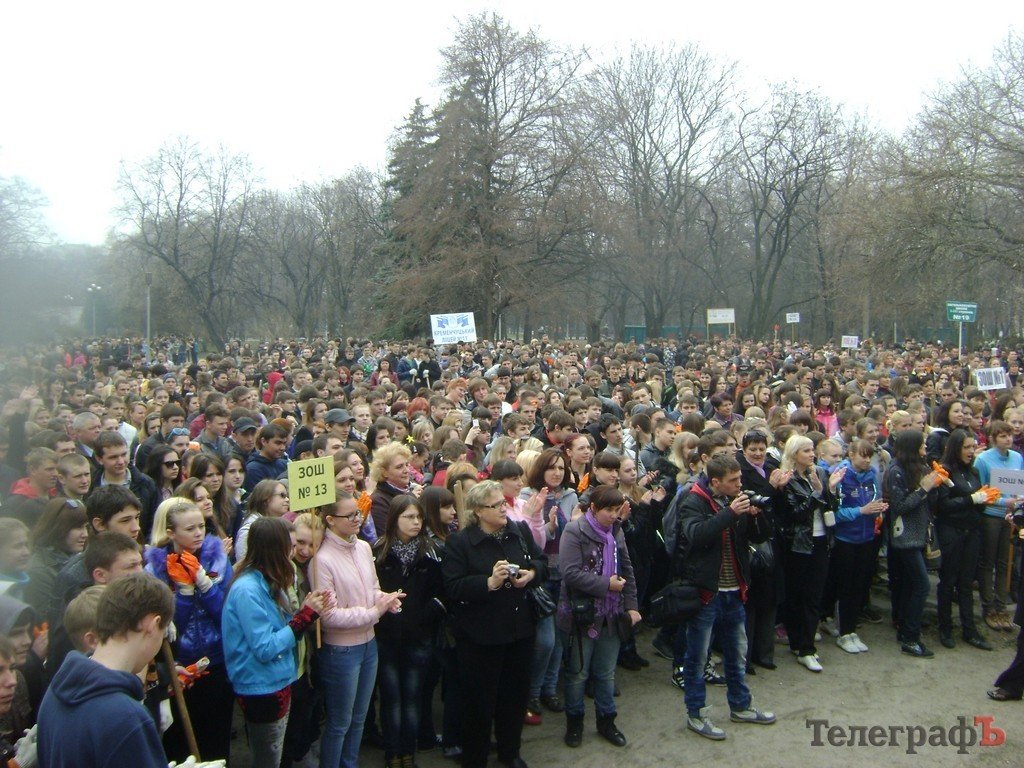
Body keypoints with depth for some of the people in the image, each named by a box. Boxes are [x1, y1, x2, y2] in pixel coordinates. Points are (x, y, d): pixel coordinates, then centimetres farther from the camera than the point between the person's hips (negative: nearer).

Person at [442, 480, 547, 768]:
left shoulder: (520, 531, 3)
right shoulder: (460, 542, -11)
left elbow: (542, 561, 12)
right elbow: (452, 587, -17)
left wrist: (531, 574, -9)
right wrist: (489, 582, -28)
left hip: (520, 629, 5)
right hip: (480, 635, -5)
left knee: (515, 693, 19)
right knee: (479, 700, 7)